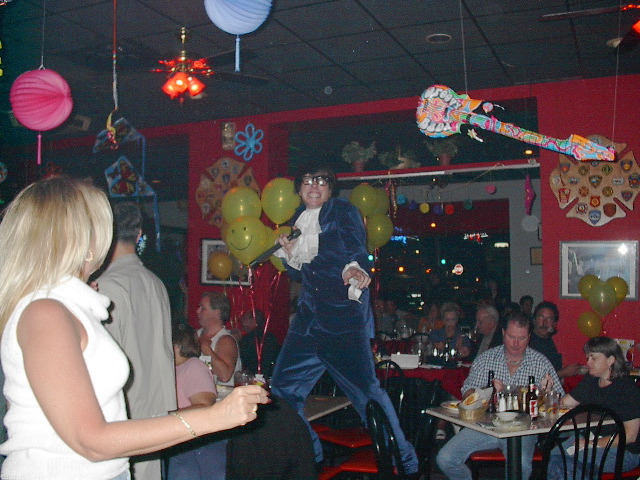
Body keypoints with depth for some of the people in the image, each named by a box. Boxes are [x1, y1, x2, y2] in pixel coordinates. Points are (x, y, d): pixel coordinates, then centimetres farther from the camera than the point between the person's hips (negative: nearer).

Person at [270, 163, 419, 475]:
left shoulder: (342, 211, -2)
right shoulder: (299, 220, 15)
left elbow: (357, 249, -18)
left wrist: (353, 269, -40)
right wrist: (290, 254, 1)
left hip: (343, 317, -7)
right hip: (309, 317, 7)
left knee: (365, 389, -9)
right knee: (283, 387, 9)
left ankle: (404, 460, 9)